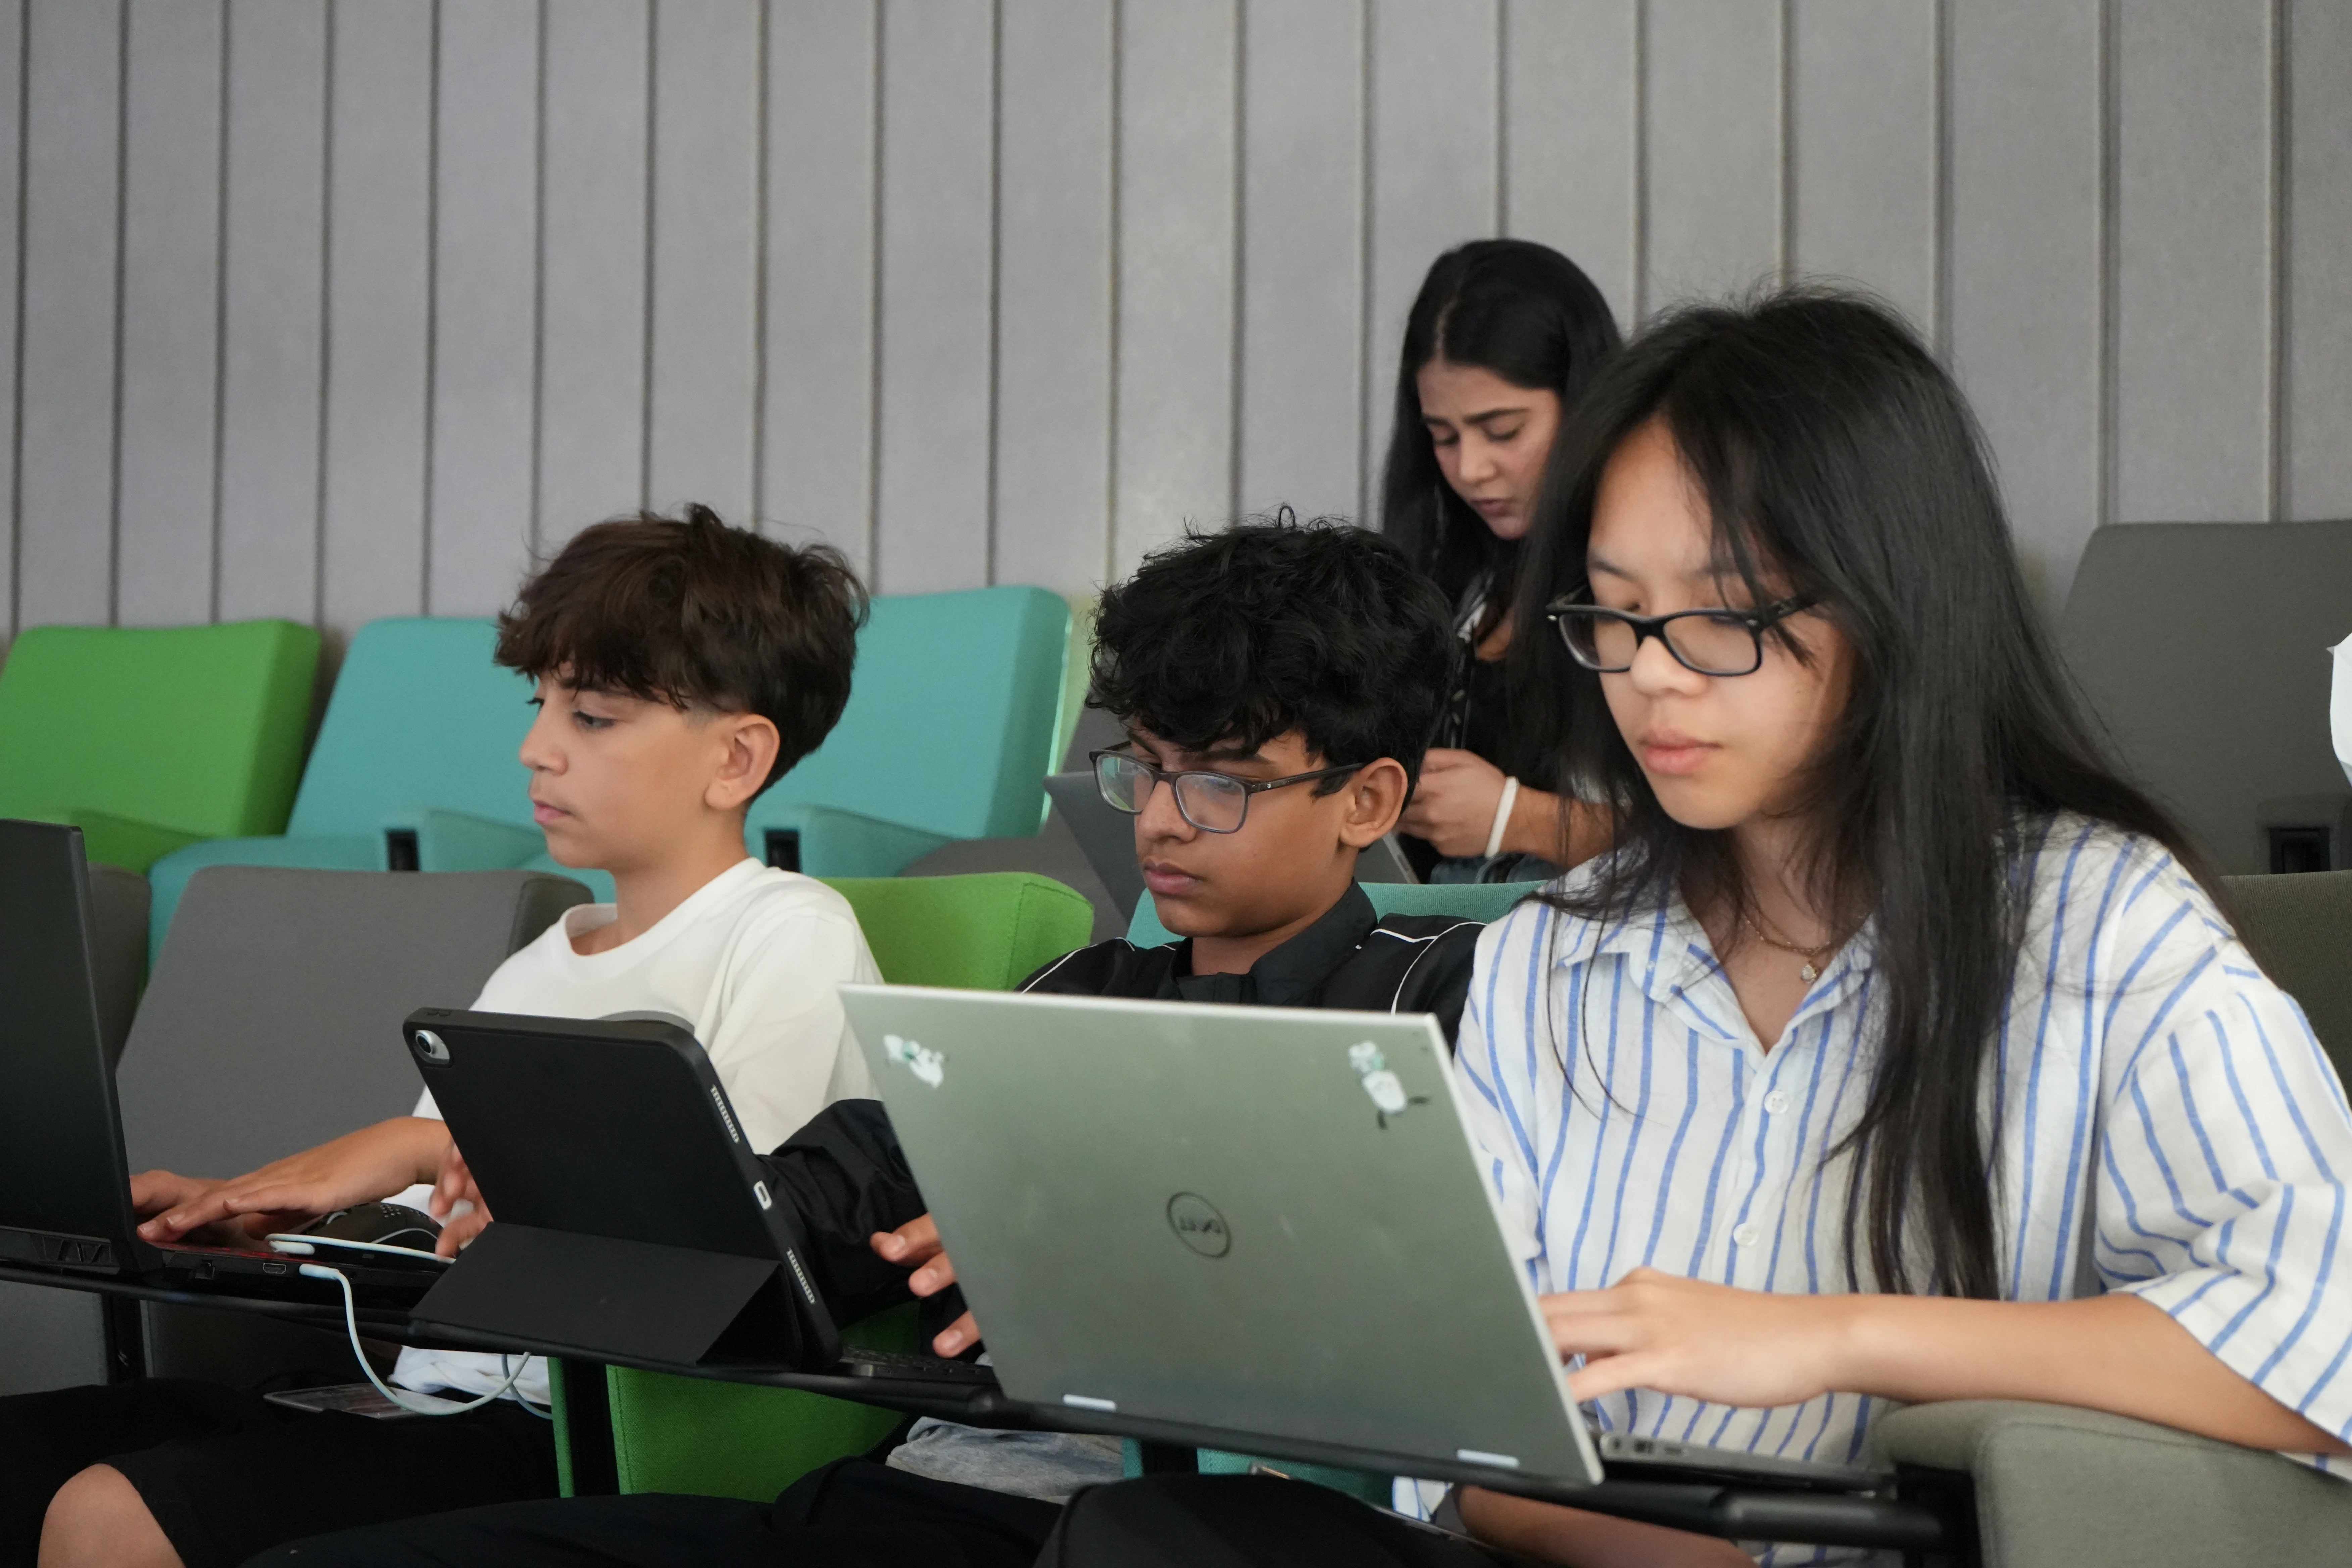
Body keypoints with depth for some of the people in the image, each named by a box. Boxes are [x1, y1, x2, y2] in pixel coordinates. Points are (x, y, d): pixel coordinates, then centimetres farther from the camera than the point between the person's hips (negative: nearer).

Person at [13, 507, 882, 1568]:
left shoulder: (789, 935, -2)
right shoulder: (536, 972, 22)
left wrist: (428, 1145, -14)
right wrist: (244, 1210, 1)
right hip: (429, 1395, 8)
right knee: (21, 1449, -10)